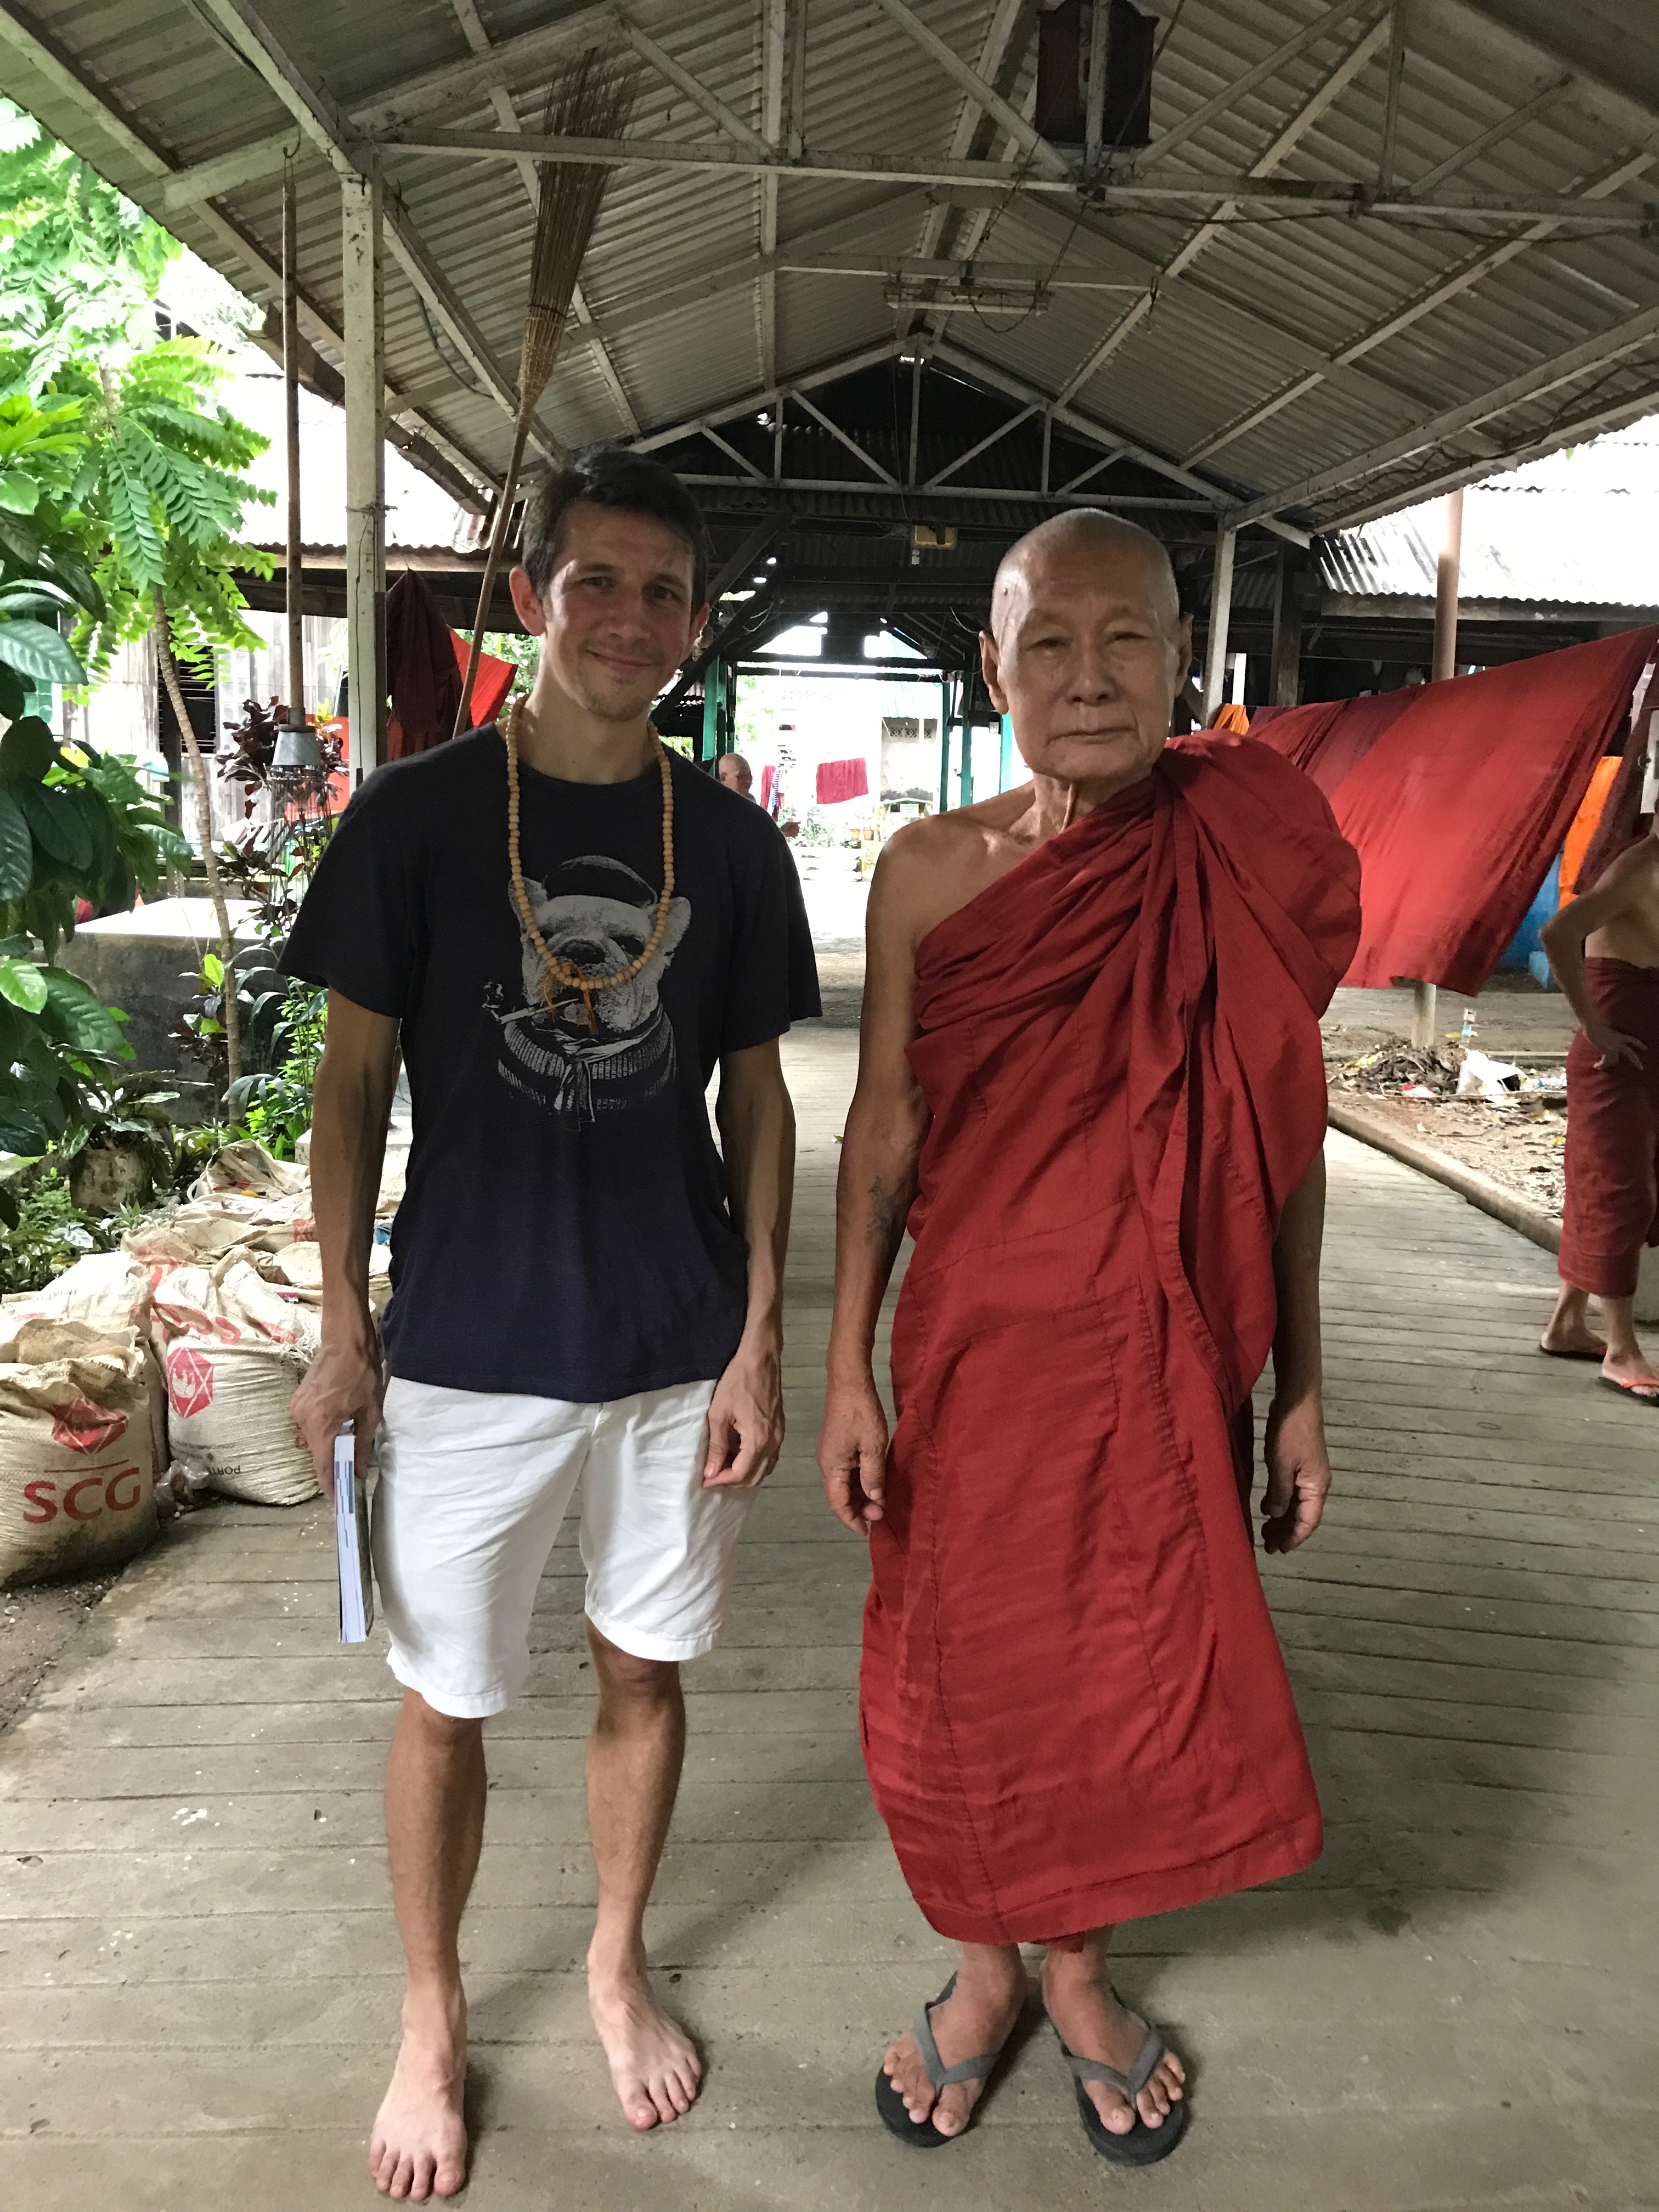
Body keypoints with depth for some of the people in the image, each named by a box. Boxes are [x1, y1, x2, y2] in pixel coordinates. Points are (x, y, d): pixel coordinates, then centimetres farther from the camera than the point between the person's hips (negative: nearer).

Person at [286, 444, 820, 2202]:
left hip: (677, 1352, 2)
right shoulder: (414, 817, -6)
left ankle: (618, 1965, 43)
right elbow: (354, 1083, -1)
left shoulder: (730, 845, 0)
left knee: (643, 1670, 17)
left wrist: (758, 1342, -1)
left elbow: (755, 1098, 4)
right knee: (443, 1705, 12)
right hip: (466, 1353, -2)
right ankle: (432, 2024, 37)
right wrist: (342, 1330, -3)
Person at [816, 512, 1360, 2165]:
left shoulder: (1250, 861, -5)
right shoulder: (930, 871, -5)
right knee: (966, 1670, 13)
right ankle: (985, 1966, 42)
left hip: (1170, 1355, 0)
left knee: (1140, 1673, 14)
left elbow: (1284, 1141, 0)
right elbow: (881, 1129, 0)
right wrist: (848, 1371, -1)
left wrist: (1298, 1385, 3)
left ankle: (1080, 1970, 44)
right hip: (976, 1347, 0)